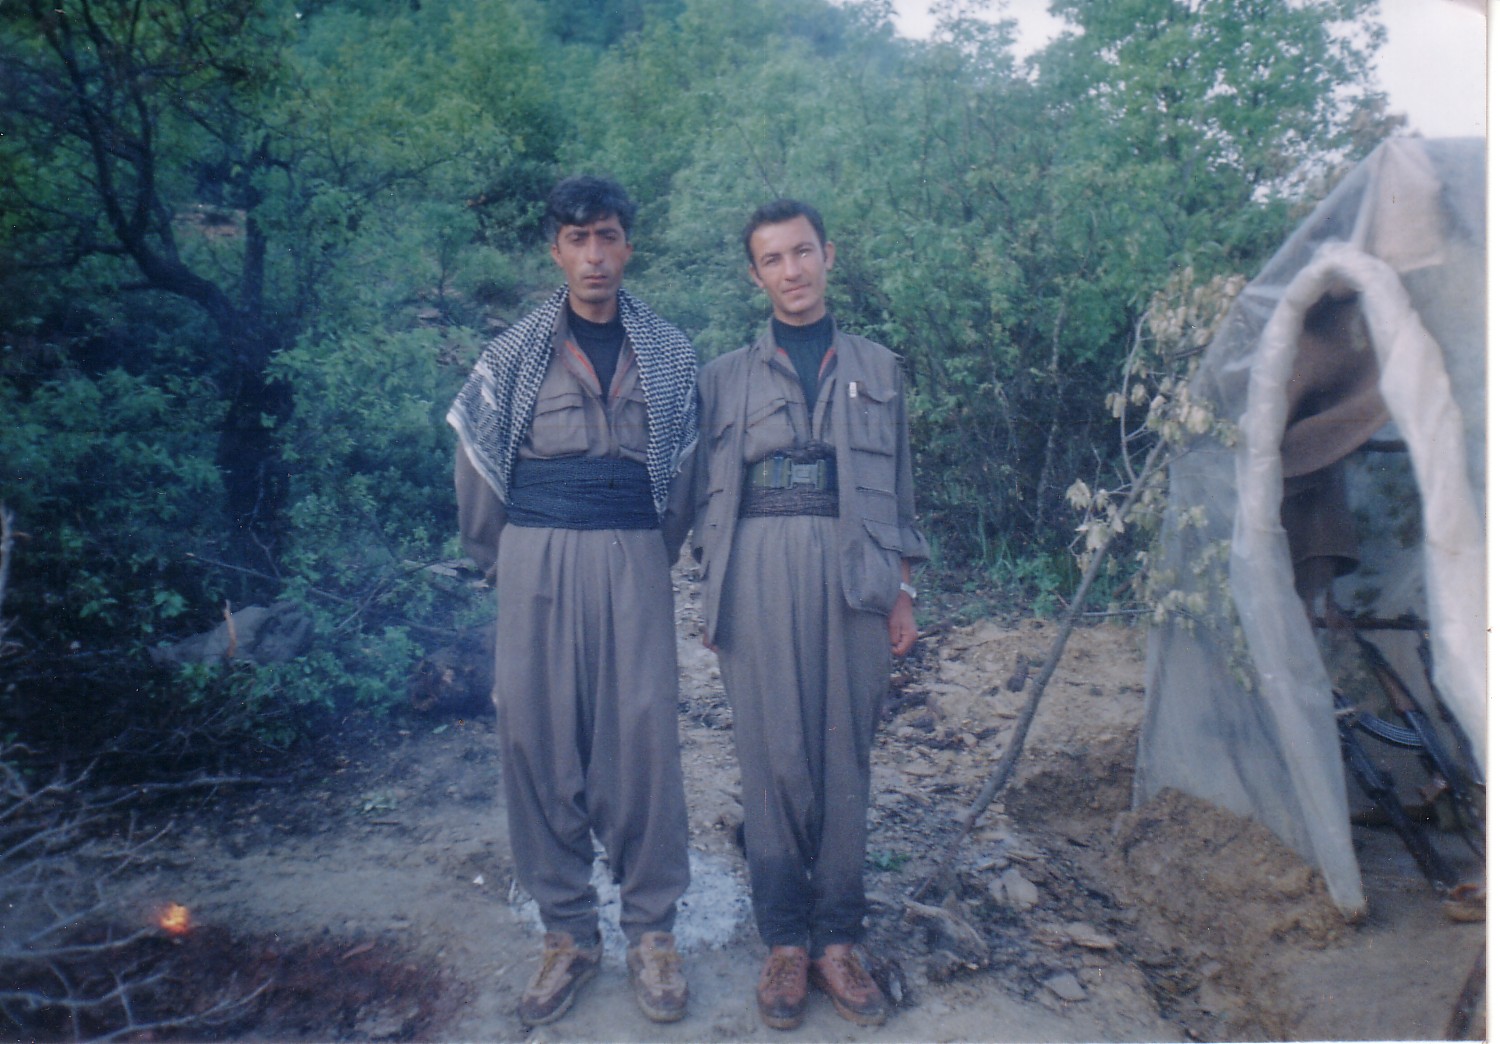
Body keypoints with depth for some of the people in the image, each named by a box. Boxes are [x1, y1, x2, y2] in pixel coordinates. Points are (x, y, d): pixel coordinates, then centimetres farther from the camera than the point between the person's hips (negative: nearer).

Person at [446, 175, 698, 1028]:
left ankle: (651, 930, 16)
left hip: (633, 559, 0)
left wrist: (653, 556, 9)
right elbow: (478, 473, 8)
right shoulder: (514, 355, 6)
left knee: (643, 739, 0)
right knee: (539, 739, 2)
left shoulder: (670, 354, 8)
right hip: (538, 562, 1)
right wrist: (504, 562, 10)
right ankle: (567, 932, 18)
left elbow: (684, 474, 11)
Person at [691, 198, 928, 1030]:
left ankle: (837, 940, 15)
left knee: (845, 758, 3)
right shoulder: (726, 376, 12)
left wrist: (903, 590, 9)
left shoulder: (878, 369, 15)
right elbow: (709, 496, 10)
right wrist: (713, 598, 4)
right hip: (760, 571, -1)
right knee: (773, 756, -1)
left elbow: (898, 489, 15)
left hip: (853, 571, 1)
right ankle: (784, 941, 12)